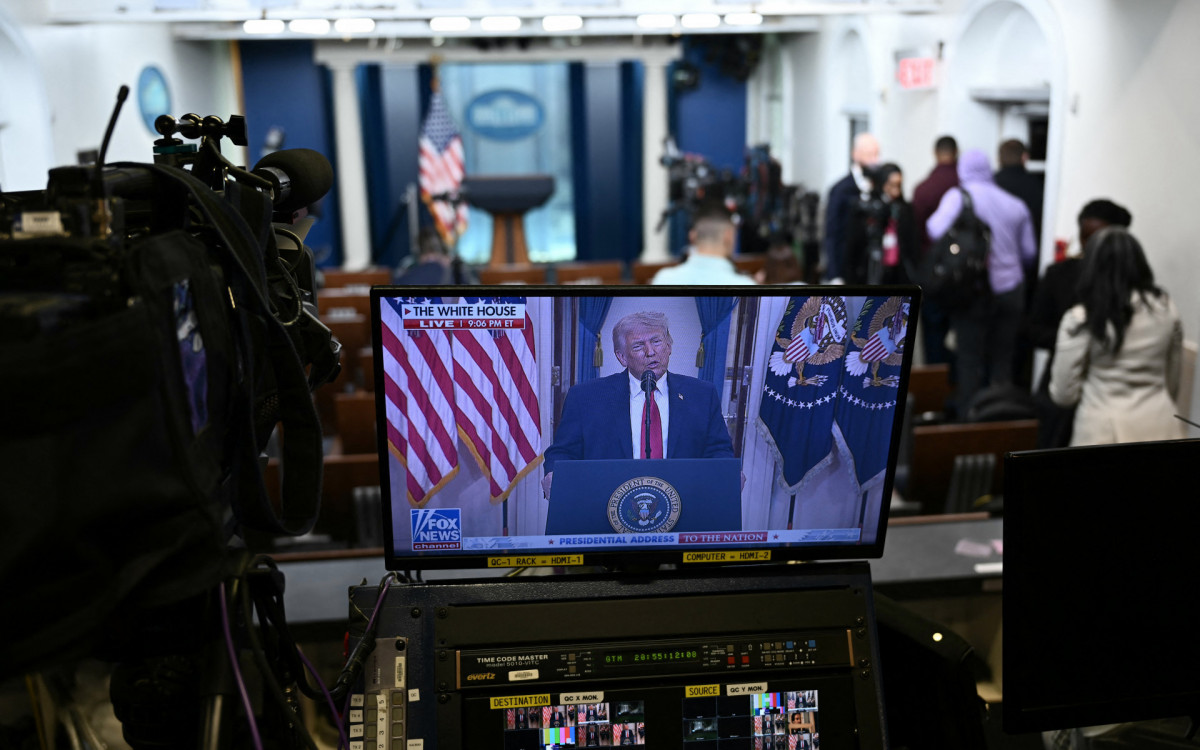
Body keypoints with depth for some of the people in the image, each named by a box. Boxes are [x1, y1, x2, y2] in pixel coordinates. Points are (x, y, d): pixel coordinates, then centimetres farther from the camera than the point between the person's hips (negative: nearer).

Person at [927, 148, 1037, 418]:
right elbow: (1029, 253, 11)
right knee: (1002, 361, 11)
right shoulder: (1015, 204, 7)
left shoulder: (959, 196, -6)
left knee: (970, 360, 4)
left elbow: (936, 230, -19)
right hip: (1011, 291, 4)